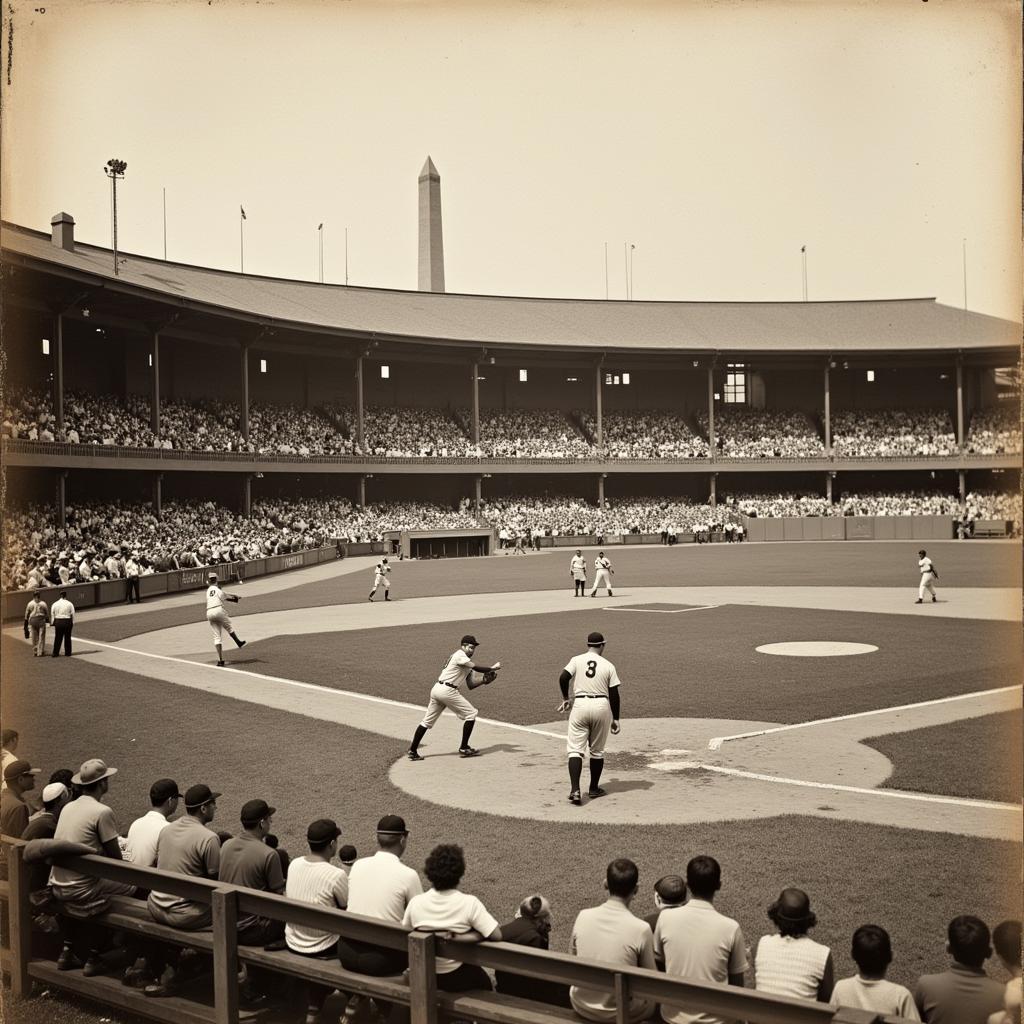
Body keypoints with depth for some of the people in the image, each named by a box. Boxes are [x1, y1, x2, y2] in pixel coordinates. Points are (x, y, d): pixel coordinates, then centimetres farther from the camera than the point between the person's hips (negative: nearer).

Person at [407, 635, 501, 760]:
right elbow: (477, 668, -19)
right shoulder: (459, 655, -8)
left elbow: (470, 685, 18)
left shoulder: (467, 662, 21)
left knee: (427, 721, 12)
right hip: (447, 690, -10)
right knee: (471, 713, -1)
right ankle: (464, 748, 3)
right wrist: (492, 668, -6)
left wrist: (483, 680, 3)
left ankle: (413, 751, 14)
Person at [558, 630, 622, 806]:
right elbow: (614, 694, 1)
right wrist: (615, 718, 8)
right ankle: (594, 789, 25)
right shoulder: (608, 665, 3)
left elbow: (563, 677, -11)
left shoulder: (576, 660, 2)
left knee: (575, 749, -1)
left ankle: (575, 790, -17)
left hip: (580, 704, -1)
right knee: (597, 751, 16)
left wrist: (566, 698, 6)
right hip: (602, 706, 1)